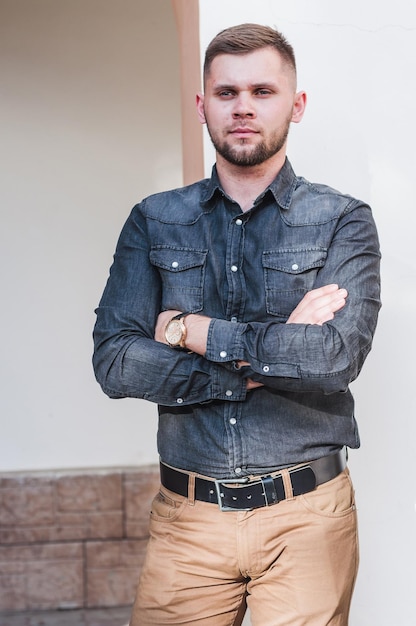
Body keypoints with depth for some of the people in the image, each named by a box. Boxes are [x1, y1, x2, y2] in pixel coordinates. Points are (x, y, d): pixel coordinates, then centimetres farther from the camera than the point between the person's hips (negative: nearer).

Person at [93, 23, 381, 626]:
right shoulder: (153, 223, 5)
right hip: (187, 517, 2)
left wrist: (195, 332, -11)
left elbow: (339, 354, -17)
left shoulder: (343, 221, -1)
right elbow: (114, 362, -7)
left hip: (305, 516, -1)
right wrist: (273, 354, -14)